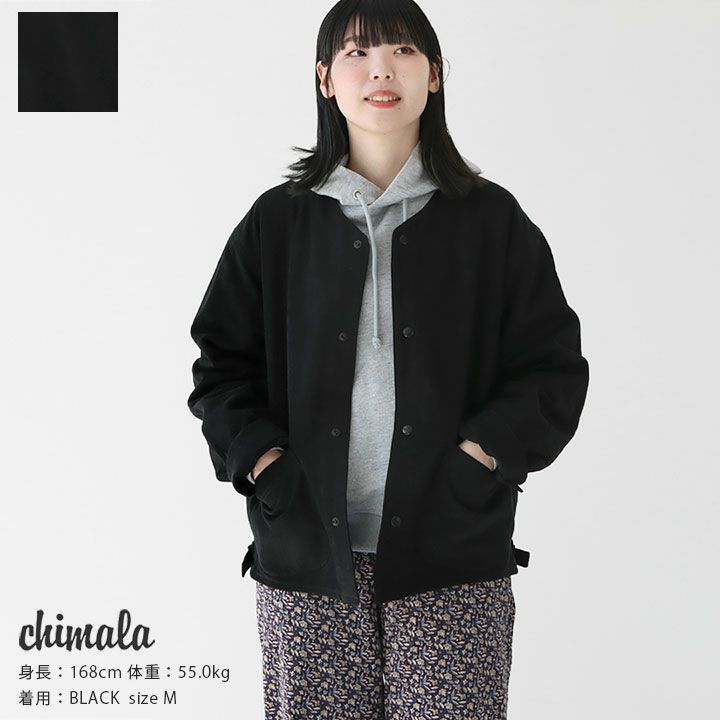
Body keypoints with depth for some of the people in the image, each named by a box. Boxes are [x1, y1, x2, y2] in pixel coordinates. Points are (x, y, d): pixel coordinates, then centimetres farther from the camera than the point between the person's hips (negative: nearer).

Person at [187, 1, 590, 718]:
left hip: (452, 554, -1)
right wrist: (263, 465, -3)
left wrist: (479, 461, -8)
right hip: (306, 552, 1)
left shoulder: (491, 220, 7)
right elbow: (221, 363, 11)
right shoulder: (278, 221, 10)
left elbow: (553, 365, 5)